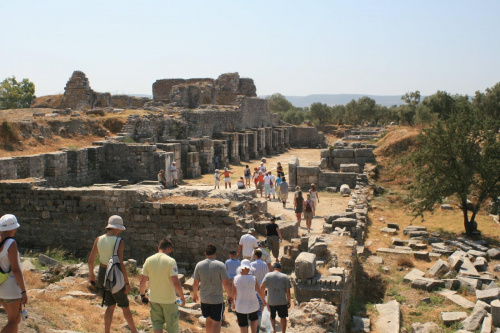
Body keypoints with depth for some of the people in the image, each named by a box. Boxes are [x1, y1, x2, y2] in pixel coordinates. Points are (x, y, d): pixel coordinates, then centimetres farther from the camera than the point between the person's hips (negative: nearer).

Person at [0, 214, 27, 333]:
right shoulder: (11, 243, -20)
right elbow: (15, 269, -22)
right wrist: (24, 292, -15)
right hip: (11, 287, -8)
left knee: (15, 318, 21)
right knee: (13, 322, 3)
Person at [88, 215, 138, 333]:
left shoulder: (99, 239, -3)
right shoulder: (119, 242, -19)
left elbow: (90, 259, 3)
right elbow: (120, 264, -21)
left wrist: (91, 275, 18)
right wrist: (127, 282, -15)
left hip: (102, 275, 5)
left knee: (111, 306, 19)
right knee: (125, 306, 14)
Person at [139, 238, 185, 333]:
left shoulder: (149, 260, -3)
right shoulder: (170, 261, -16)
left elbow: (142, 281, 0)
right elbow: (176, 283, -20)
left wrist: (143, 295, 14)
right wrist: (182, 297, -8)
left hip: (154, 299, 4)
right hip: (169, 299, -4)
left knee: (157, 324, 15)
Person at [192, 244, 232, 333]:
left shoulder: (199, 265, -3)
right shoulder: (220, 265, -13)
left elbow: (195, 283, 1)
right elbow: (226, 283, -13)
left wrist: (194, 295, 17)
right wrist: (230, 295, 3)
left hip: (204, 299, 4)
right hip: (217, 299, -4)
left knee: (209, 320, 21)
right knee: (217, 322, 3)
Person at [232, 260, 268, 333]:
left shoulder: (236, 279, -8)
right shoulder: (253, 278, -11)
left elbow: (234, 293, 1)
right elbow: (259, 292, -3)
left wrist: (234, 302, 18)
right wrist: (263, 301, 13)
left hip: (240, 307, 0)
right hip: (253, 305, 0)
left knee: (243, 325, 8)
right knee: (253, 319, 29)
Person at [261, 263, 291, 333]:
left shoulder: (268, 275, -2)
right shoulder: (285, 277, -1)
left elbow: (262, 287, -10)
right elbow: (288, 291, -3)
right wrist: (289, 301, 7)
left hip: (271, 301, 0)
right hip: (282, 301, 0)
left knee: (272, 316, 19)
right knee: (283, 317, 13)